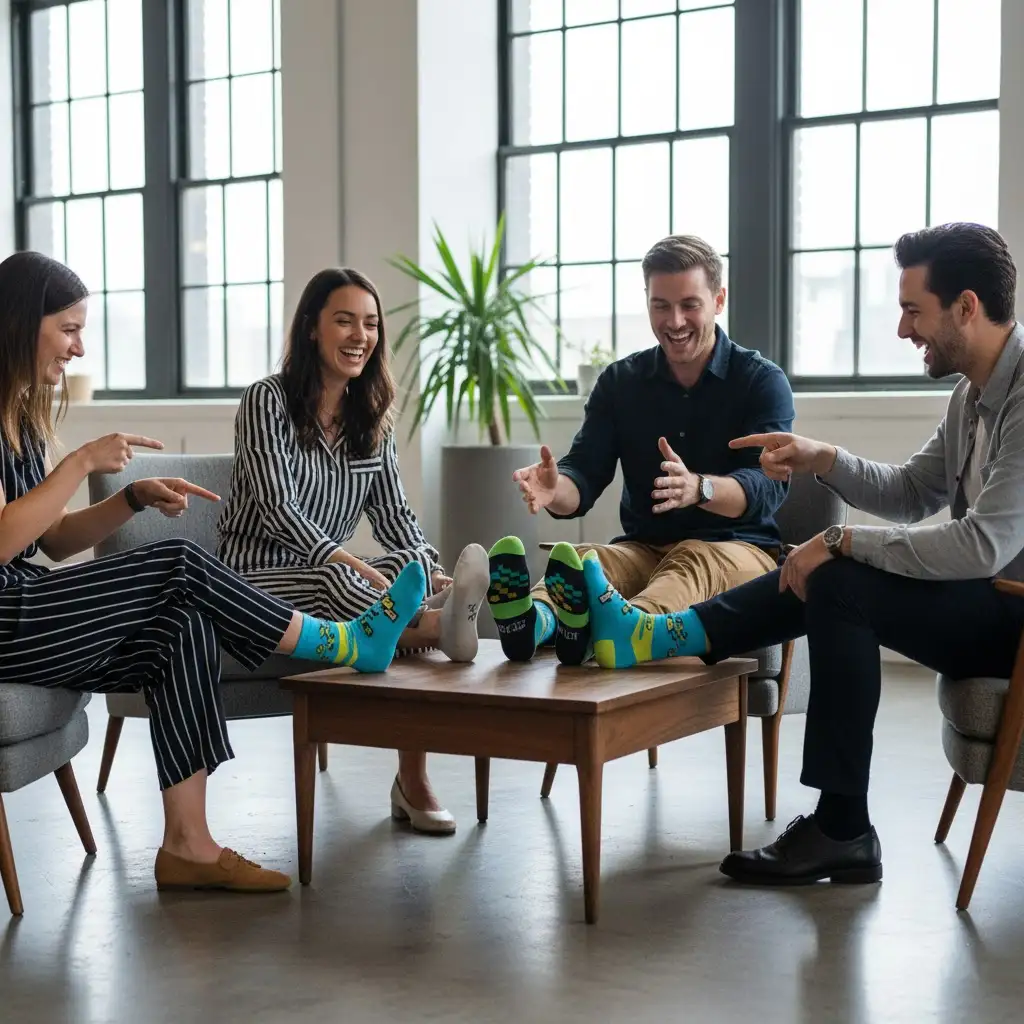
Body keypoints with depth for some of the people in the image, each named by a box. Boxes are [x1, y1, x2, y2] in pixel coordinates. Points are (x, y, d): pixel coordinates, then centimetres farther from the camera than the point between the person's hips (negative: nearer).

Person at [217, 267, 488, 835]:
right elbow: (278, 510, -17)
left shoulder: (372, 418, 14)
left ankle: (413, 778, -32)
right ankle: (438, 624, -66)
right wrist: (345, 563, -33)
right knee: (331, 582, -37)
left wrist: (431, 572, -15)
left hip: (330, 574, 4)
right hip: (254, 580, -4)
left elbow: (393, 517, 6)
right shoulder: (267, 400, -5)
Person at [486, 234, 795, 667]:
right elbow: (584, 474, -1)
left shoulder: (763, 381, 0)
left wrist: (698, 488, -39)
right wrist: (555, 489, -28)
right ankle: (534, 618, -64)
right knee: (578, 560, -29)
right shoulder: (620, 382, 11)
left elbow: (768, 485, -15)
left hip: (738, 548, -3)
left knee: (696, 560, -37)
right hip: (644, 549, 3)